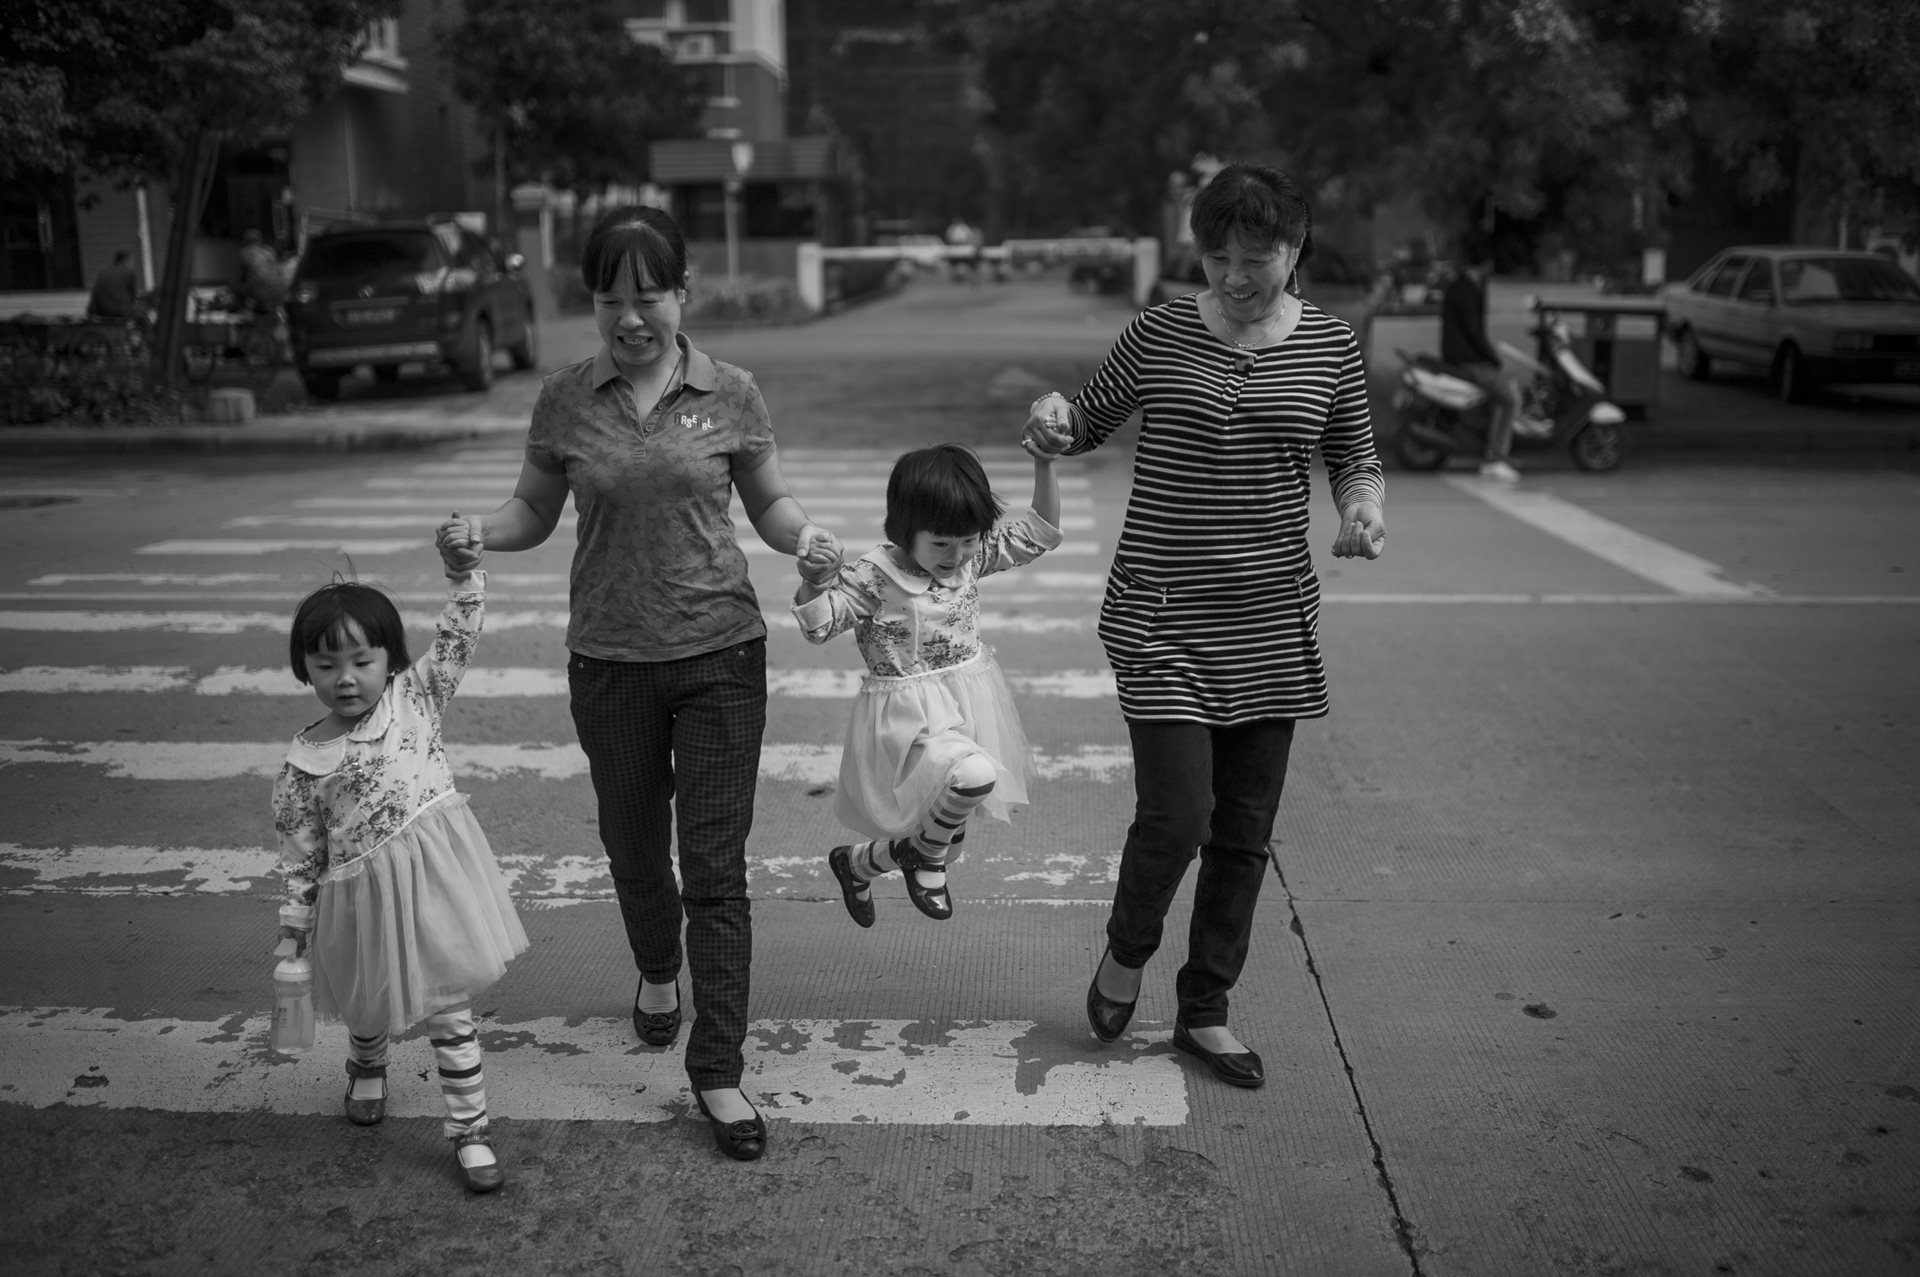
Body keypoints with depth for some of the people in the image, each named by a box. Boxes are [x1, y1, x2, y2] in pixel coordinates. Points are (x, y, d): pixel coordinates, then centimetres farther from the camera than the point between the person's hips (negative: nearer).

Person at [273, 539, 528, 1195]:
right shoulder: (302, 764, -4)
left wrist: (462, 570, -20)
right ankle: (367, 1069, 56)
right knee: (369, 1008, 22)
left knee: (450, 1010, 4)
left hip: (433, 878, -1)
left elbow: (458, 635, -8)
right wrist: (296, 924, 4)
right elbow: (300, 856, 2)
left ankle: (469, 1130, 15)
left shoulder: (414, 697, -2)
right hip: (361, 895, 1)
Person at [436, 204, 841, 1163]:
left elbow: (769, 503, 7)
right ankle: (657, 970, 51)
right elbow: (535, 512, 8)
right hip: (609, 659, 2)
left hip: (719, 652, -2)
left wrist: (805, 536, -15)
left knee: (716, 867, -2)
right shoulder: (565, 401, -1)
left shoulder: (730, 395, -3)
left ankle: (718, 1072, 10)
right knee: (632, 843, 19)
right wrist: (481, 531, -13)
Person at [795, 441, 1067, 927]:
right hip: (910, 717, -6)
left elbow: (1039, 532, 5)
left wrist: (1043, 466, -7)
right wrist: (814, 582, -40)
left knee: (945, 833, 14)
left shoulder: (973, 555, -1)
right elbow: (818, 623, -19)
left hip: (966, 707, 7)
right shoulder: (873, 576, -16)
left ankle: (857, 863, 42)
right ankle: (926, 852, -3)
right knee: (974, 774, -33)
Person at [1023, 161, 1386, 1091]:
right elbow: (1090, 423, 9)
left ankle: (1205, 1013, 28)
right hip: (1161, 615, -3)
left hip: (1271, 621, 3)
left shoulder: (1331, 347, 3)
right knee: (1176, 816, -11)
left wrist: (1365, 503, -10)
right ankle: (1126, 952, 23)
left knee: (1245, 832, 9)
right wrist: (1053, 411, -13)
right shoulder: (1159, 334, -2)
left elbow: (1354, 458, 12)